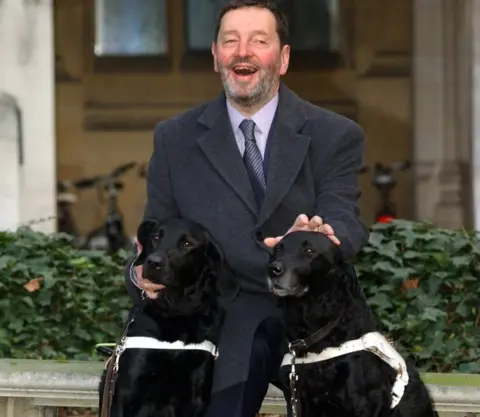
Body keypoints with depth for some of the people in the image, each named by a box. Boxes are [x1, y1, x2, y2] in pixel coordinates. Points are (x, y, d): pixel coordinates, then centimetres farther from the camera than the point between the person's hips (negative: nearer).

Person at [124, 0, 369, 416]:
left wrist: (319, 239, -39)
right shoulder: (175, 139, 8)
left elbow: (346, 222, -12)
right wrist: (143, 273, -19)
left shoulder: (335, 136, 2)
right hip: (224, 329, 1)